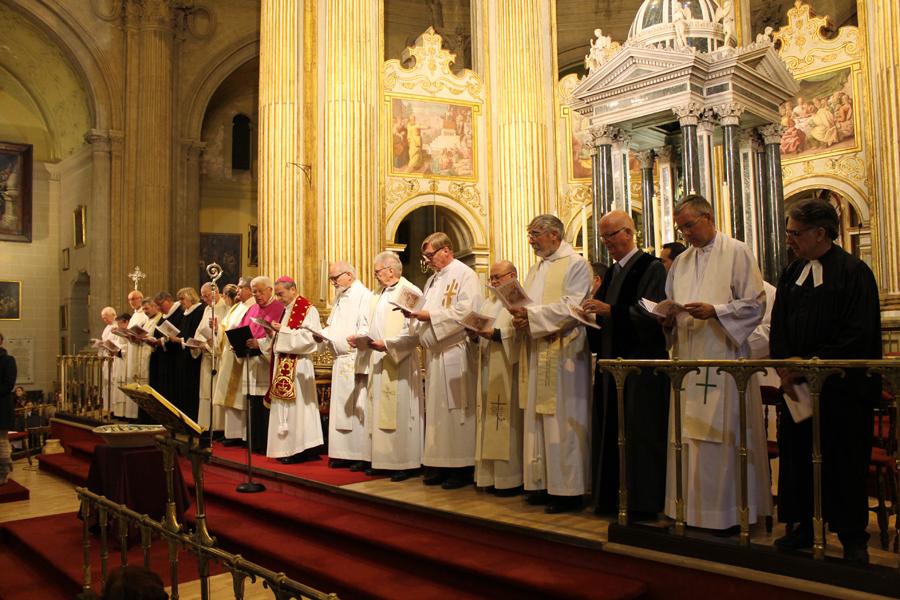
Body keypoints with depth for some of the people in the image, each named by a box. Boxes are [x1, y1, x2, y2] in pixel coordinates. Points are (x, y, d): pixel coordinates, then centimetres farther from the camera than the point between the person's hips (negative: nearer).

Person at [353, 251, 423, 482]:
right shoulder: (377, 296, 17)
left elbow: (413, 332, -17)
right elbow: (367, 323, 16)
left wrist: (387, 344, -21)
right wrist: (359, 336, -3)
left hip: (400, 363, -8)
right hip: (377, 363, 8)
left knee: (400, 413, -4)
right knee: (380, 413, 10)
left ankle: (406, 463, 4)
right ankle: (383, 460, 18)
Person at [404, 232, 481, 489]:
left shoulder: (465, 275, -5)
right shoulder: (432, 280, 21)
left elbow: (467, 311, -17)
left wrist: (431, 315, -16)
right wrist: (416, 314, 0)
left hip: (456, 352, -8)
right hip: (434, 353, 8)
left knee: (456, 408, -5)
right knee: (436, 408, 7)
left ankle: (463, 467, 2)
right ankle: (441, 465, 13)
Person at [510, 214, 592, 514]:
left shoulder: (576, 264, -5)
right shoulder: (535, 270, 19)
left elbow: (572, 308, -15)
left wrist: (531, 315, -15)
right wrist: (520, 318, -6)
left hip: (563, 353, -8)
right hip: (537, 354, 8)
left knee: (562, 420, -5)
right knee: (538, 419, 8)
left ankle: (568, 489, 3)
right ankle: (543, 483, 16)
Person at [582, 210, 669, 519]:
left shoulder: (652, 268, -7)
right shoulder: (613, 273, 17)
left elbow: (653, 315, -18)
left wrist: (610, 311, -23)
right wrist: (592, 312, -3)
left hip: (641, 366, -8)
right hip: (612, 363, 8)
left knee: (640, 434, -3)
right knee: (610, 433, 11)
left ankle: (642, 502, 8)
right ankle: (611, 497, 20)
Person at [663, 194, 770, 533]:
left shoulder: (737, 252, -1)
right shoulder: (681, 261, 17)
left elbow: (755, 304, -6)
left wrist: (714, 311, -18)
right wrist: (669, 319, -3)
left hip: (724, 358, -6)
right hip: (688, 360, 6)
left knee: (723, 434, -3)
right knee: (688, 434, 7)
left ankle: (728, 510, 8)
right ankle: (693, 507, 16)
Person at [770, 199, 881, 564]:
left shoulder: (854, 272, -8)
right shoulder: (792, 274, 11)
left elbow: (859, 334, -14)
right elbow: (778, 328, 11)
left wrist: (810, 363, -16)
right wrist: (785, 366, -6)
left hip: (841, 387, -5)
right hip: (798, 385, 6)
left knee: (844, 462, 3)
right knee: (796, 456, 8)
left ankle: (852, 537, 17)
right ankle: (803, 528, 22)